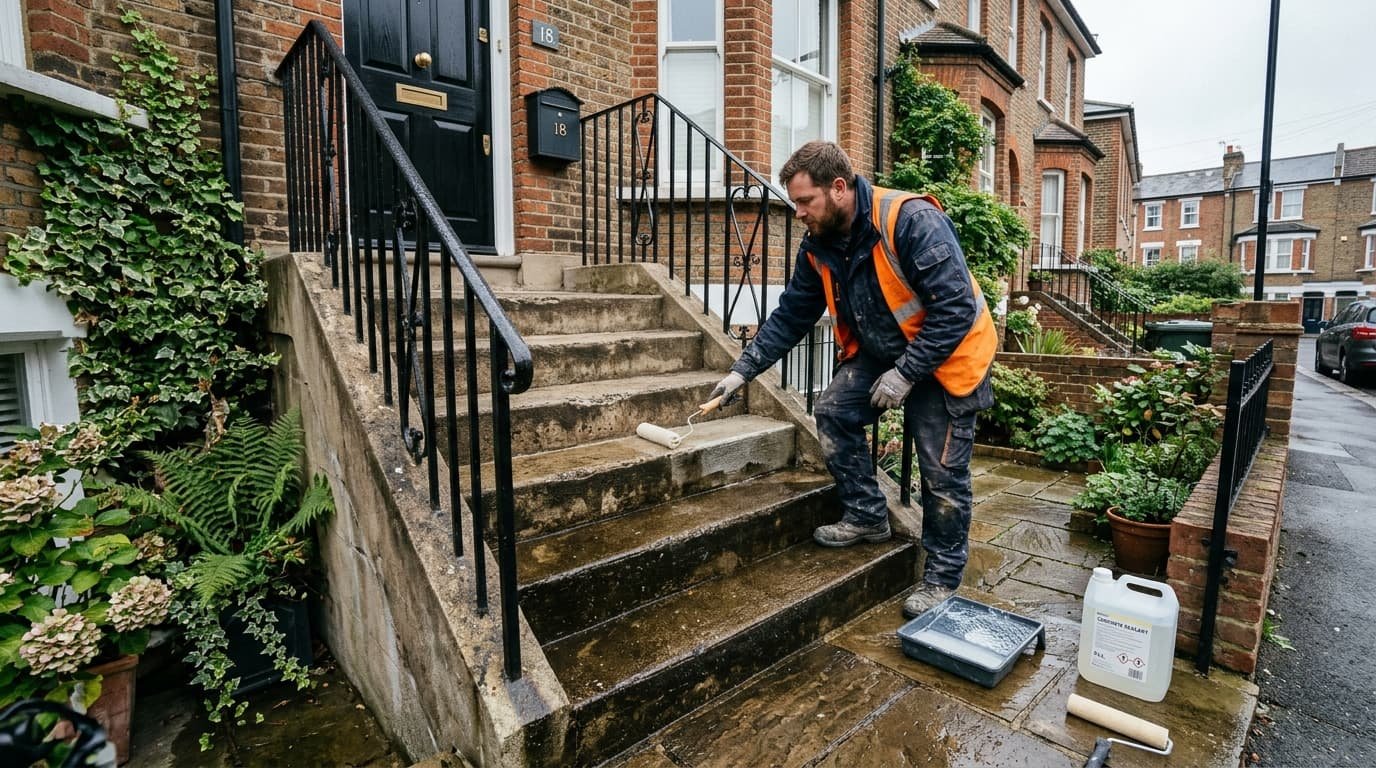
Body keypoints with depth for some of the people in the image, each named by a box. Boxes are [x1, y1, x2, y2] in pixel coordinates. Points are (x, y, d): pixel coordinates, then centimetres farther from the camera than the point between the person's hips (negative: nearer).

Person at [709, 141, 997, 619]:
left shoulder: (911, 221, -29)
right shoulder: (819, 246, -6)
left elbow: (956, 307, -29)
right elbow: (791, 316, 0)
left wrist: (906, 374, -27)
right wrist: (743, 370, -5)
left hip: (945, 355, -6)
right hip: (880, 351, 7)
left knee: (942, 471, -2)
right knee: (833, 412, -6)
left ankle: (941, 577, 16)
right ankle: (868, 516, 12)